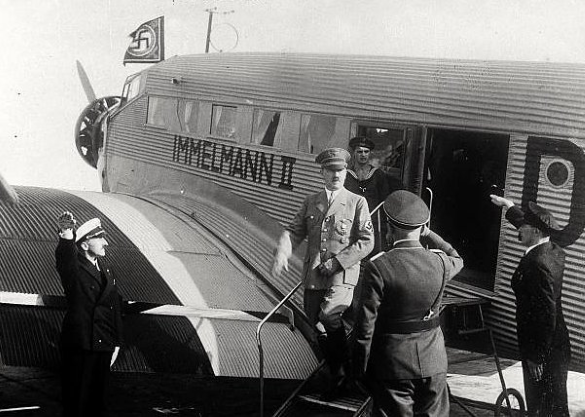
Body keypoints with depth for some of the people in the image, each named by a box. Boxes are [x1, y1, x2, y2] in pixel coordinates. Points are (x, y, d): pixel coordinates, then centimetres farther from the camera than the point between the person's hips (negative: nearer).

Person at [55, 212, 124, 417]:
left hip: (104, 346, 6)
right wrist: (66, 235, -54)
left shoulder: (105, 271, 13)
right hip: (79, 347, -6)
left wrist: (116, 344, 11)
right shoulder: (74, 270, -8)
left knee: (98, 400, 12)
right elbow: (64, 258, -33)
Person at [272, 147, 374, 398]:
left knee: (328, 314, -26)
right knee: (319, 328, 9)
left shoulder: (357, 203, 2)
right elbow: (294, 231, 9)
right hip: (313, 275, 5)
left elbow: (366, 242, -3)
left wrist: (337, 262, -13)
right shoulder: (311, 202, 13)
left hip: (342, 275, -5)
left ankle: (346, 365, -4)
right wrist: (282, 253, -11)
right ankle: (337, 377, 28)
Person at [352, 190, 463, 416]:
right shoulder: (440, 262, -7)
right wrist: (428, 234, 18)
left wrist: (360, 370, -4)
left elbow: (365, 326, -15)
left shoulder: (378, 267, -18)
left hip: (393, 364, -3)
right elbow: (457, 259, 21)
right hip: (433, 363, 3)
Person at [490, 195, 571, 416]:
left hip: (544, 349, -10)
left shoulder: (538, 264, -25)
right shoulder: (554, 251, 4)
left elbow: (546, 313, -26)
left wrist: (538, 357, -21)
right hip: (556, 345, 10)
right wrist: (509, 206, 36)